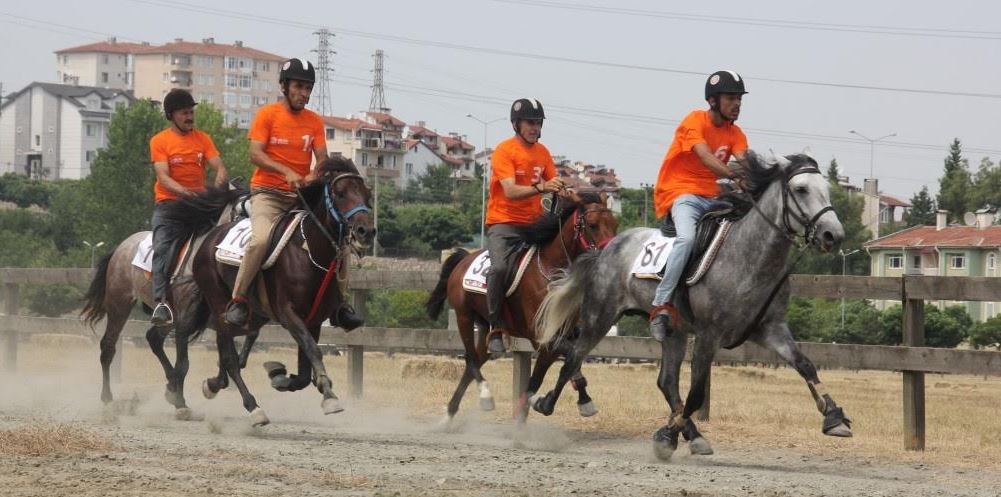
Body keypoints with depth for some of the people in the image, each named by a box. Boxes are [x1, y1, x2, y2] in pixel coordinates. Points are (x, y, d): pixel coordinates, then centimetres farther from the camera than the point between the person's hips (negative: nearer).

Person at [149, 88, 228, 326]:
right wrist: (183, 191, -25)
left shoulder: (203, 139, 13)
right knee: (163, 250, -24)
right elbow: (163, 177, -8)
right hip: (169, 203, -4)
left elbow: (218, 165, 2)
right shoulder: (160, 141, 4)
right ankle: (161, 303, -37)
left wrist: (220, 179, -21)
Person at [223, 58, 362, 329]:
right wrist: (286, 172, -26)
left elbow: (322, 159, 2)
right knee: (262, 238, -31)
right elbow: (256, 154, -12)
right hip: (268, 192, -5)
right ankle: (237, 300, -22)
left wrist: (315, 176, -22)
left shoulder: (314, 121, 9)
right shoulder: (267, 114, -2)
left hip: (302, 195, 5)